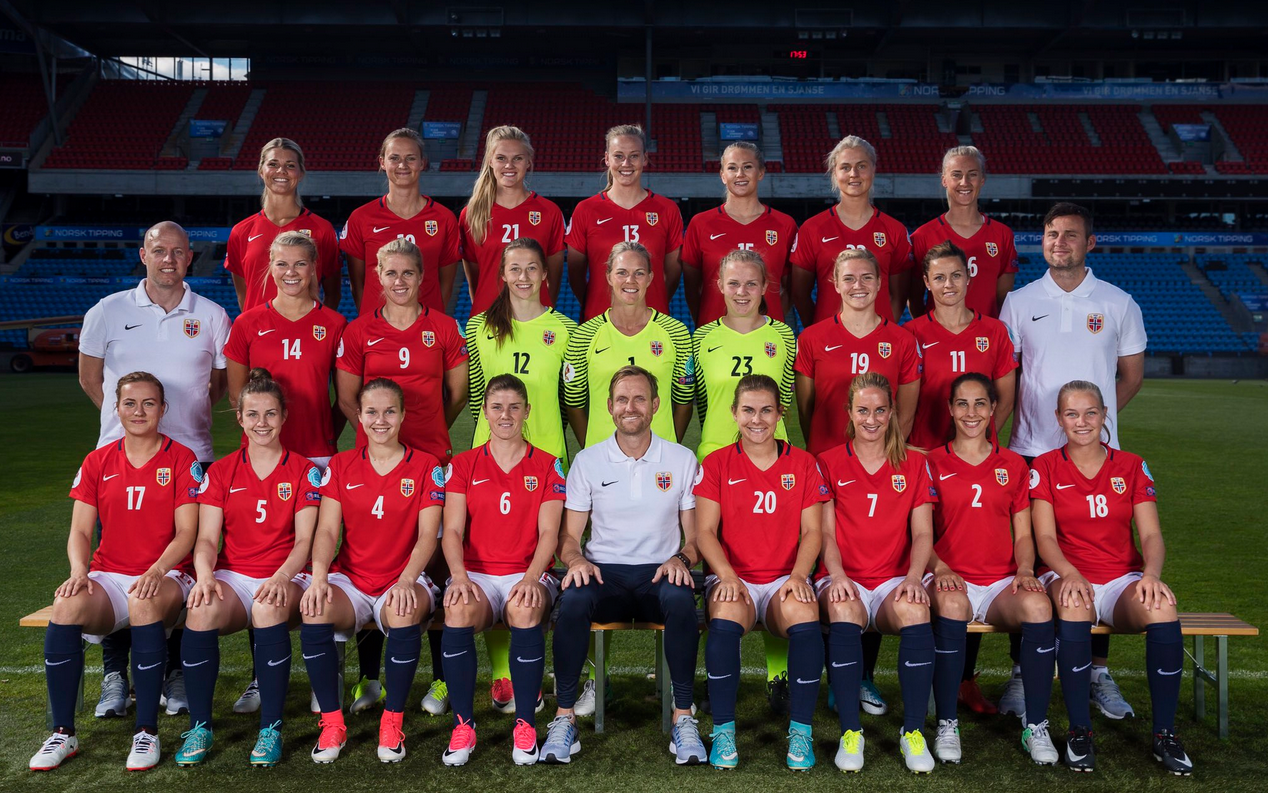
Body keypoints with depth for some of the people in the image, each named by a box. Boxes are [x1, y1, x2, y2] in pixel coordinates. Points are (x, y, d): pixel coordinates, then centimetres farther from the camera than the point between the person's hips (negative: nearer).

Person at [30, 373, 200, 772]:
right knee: (67, 606, -30)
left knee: (145, 603, -37)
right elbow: (80, 531, 7)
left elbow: (186, 532, -5)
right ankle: (63, 733, -15)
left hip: (165, 577, -3)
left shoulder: (181, 459, 1)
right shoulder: (97, 463, 11)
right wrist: (79, 570, -13)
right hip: (108, 575, 3)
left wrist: (156, 572, -21)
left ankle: (147, 732, -25)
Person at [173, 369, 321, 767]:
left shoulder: (304, 471, 5)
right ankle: (199, 726, -16)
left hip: (285, 577, -2)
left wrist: (282, 577, -22)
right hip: (233, 575, 2)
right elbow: (207, 539, 5)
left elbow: (304, 540, -3)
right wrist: (204, 574, -18)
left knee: (268, 609, -36)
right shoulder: (220, 472, 12)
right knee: (201, 611, -32)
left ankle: (271, 729, -23)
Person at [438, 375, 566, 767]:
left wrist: (531, 578, -19)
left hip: (527, 575, -1)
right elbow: (452, 531, 1)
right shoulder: (463, 465, 11)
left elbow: (548, 533, -1)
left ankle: (525, 726, -19)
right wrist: (459, 576, -18)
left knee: (525, 611, -36)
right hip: (476, 573, 1)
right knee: (458, 610, -34)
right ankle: (463, 725, -18)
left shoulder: (547, 466, 8)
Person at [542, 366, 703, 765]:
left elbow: (696, 535, 9)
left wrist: (681, 559, -14)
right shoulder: (587, 460, 8)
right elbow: (569, 536, 7)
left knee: (680, 598, -35)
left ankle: (683, 717, -21)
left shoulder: (682, 459, 7)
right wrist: (576, 559, -16)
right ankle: (564, 717, -20)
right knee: (573, 598, -33)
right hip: (604, 571, 0)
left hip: (659, 571, 0)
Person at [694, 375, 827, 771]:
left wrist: (798, 575, -13)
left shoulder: (802, 463, 11)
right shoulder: (716, 464, 8)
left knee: (803, 615, -34)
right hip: (733, 578, 0)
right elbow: (705, 532, 1)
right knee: (726, 615, -35)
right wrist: (727, 575, -16)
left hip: (785, 579, 1)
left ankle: (801, 732, -18)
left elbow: (812, 531, 5)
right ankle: (723, 730, -19)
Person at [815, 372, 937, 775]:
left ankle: (913, 732, -20)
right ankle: (850, 732, -25)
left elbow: (922, 533, 5)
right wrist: (837, 575, -16)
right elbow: (826, 533, 3)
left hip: (893, 579, 1)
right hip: (844, 579, -1)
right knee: (844, 610, -36)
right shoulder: (829, 463, 9)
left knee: (915, 611, -34)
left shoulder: (914, 464, 12)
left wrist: (913, 577, -14)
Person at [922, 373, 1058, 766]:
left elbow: (1023, 535, 14)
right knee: (951, 604, -37)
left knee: (1038, 605, -32)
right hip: (951, 579, -2)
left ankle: (1036, 726, -16)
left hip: (1001, 581, 2)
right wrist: (940, 568, -15)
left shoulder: (1014, 465, 15)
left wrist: (1025, 571, -6)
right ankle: (946, 725, -23)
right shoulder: (933, 463, 8)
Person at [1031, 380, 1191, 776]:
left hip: (1123, 578, 2)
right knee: (1074, 605, -39)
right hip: (1068, 576, -2)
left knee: (1162, 607, -33)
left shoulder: (1132, 466, 10)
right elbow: (1045, 538, -4)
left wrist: (1151, 573, -20)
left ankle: (1165, 735, -18)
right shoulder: (1045, 468, 4)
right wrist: (1070, 574, -25)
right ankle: (1079, 731, -25)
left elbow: (1151, 535, 2)